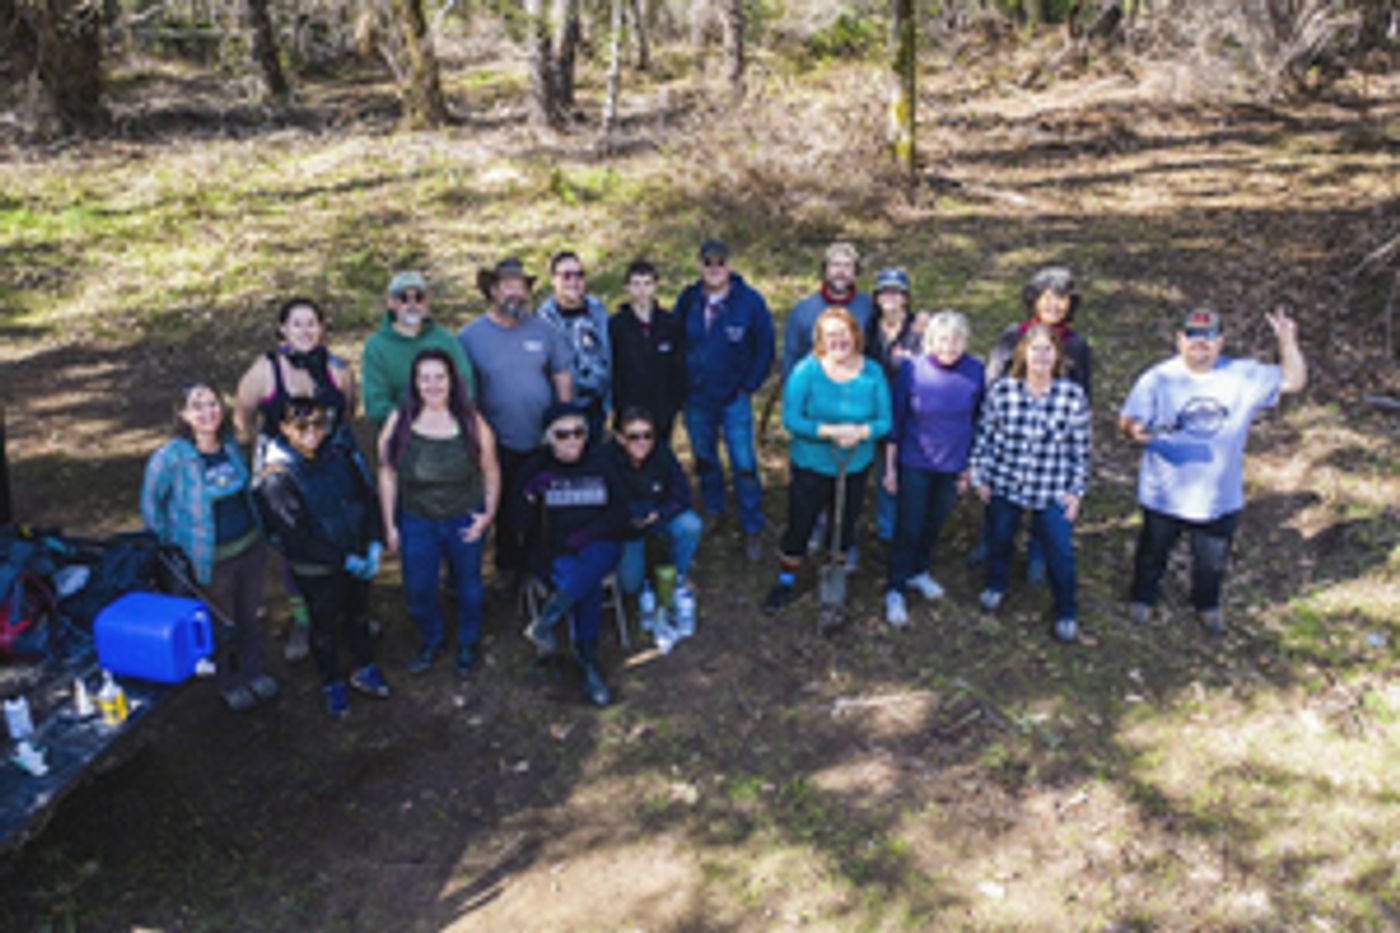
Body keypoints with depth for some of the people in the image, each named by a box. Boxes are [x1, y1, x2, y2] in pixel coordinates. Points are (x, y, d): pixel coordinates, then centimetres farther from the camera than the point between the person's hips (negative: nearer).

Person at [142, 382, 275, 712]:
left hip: (250, 545, 5)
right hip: (211, 558, -4)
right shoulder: (171, 456, -20)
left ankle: (252, 672, 42)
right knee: (223, 624, 13)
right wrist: (173, 542, -2)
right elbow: (151, 504, -7)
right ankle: (229, 683, 36)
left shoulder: (230, 444, -4)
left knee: (249, 615, 20)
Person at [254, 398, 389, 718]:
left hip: (359, 558, 4)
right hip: (316, 569, -4)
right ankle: (333, 684, 41)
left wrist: (375, 544, -10)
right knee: (325, 626, 18)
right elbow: (295, 537, -22)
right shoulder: (276, 477, -24)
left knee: (358, 615, 24)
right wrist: (344, 560, -19)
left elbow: (368, 495, -1)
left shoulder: (340, 451, -11)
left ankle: (365, 670, 48)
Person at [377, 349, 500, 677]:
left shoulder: (471, 422, -13)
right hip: (416, 521, 1)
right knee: (418, 589, 11)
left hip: (464, 520, 0)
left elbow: (491, 472, -3)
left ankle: (467, 644, 43)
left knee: (467, 585, 17)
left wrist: (488, 515, -7)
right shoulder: (399, 422, -11)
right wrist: (390, 525, -1)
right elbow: (387, 475, -3)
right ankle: (432, 640, 41)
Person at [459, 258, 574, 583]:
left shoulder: (543, 331, 3)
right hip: (500, 446, -2)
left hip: (544, 443, 2)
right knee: (508, 514, 10)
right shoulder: (470, 336, -4)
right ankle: (511, 570, 28)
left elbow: (562, 377, 8)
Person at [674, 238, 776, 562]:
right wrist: (681, 384, 4)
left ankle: (753, 529, 9)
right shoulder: (688, 299, -2)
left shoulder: (750, 301, -10)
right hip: (696, 399, 3)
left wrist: (748, 387, -5)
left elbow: (765, 349, -2)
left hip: (734, 399, -3)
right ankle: (713, 513, 37)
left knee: (744, 465, -3)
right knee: (704, 459, 17)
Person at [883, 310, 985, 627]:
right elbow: (895, 419, -8)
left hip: (952, 465, 3)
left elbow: (977, 421, 2)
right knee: (908, 527, 2)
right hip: (914, 464, -3)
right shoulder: (912, 369, -16)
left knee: (935, 524, 19)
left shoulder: (975, 372, -10)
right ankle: (895, 590, 16)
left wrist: (969, 465, 6)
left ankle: (919, 572, 41)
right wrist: (890, 466, -4)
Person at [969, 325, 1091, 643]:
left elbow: (1081, 449, -3)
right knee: (999, 539, 20)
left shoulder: (1073, 396, -12)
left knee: (1060, 551, 3)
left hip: (1052, 492, -1)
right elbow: (984, 436, 0)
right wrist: (980, 477, 2)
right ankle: (996, 585, 50)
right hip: (1004, 485, 1)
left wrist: (1076, 491, -2)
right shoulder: (1001, 391, -11)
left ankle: (1067, 613, 27)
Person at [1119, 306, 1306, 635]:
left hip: (1221, 496, 2)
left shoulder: (1244, 376, -5)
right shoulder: (1158, 378, -13)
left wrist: (1287, 342, -16)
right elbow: (1128, 419, -13)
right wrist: (1137, 429, -37)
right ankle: (1142, 598, 45)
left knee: (1213, 561, 21)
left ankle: (1208, 604, 49)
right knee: (1153, 552, 18)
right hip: (1165, 494, -2)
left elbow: (1293, 381, -1)